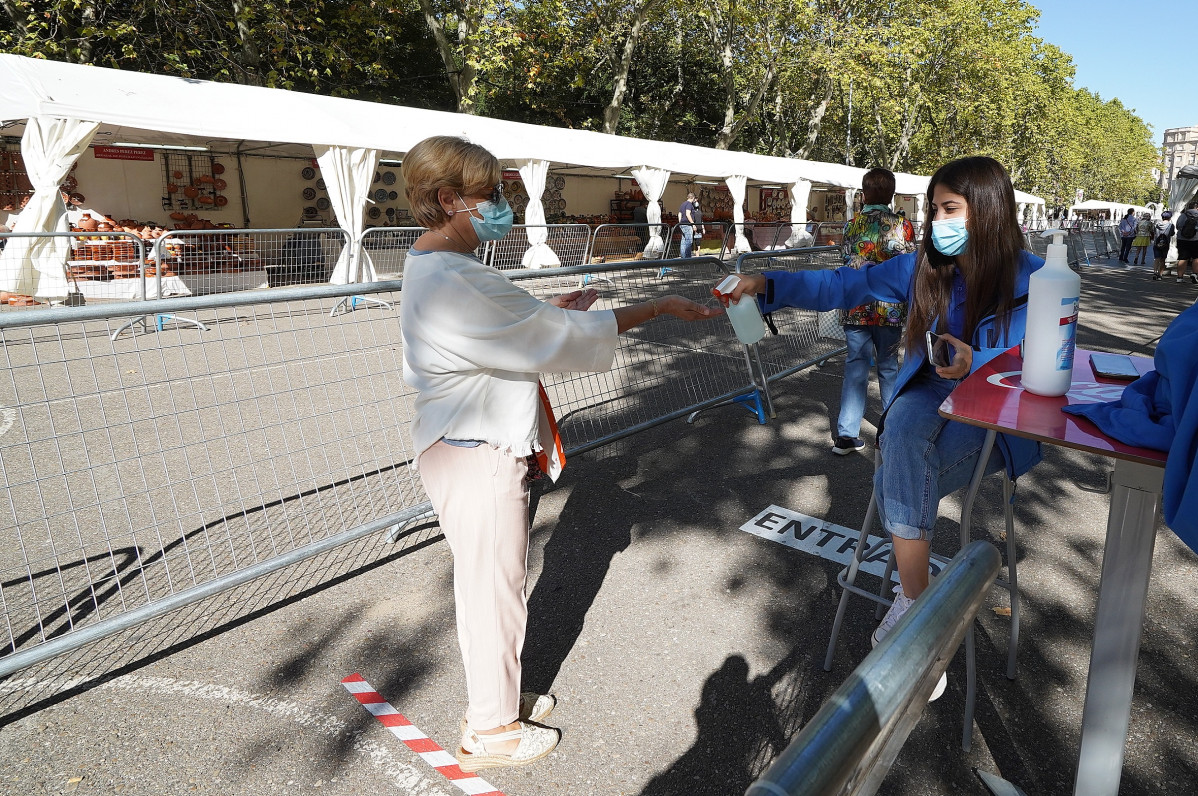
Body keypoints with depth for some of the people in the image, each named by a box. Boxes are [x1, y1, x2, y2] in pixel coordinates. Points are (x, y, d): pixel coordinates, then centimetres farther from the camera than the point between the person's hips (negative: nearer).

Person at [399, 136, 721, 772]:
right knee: (493, 588, 7)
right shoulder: (458, 283, -26)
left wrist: (548, 312, 7)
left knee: (490, 582, 23)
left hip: (475, 447, 10)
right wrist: (660, 307, -14)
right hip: (480, 457, -10)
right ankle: (491, 731, 30)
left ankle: (496, 699, 44)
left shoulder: (429, 268, 8)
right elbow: (567, 339, -23)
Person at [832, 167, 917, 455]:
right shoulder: (902, 225, -4)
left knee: (855, 367, 4)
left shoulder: (851, 225, 2)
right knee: (888, 366, 14)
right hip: (890, 309, -1)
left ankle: (846, 434, 1)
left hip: (855, 309, 1)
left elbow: (848, 264, 6)